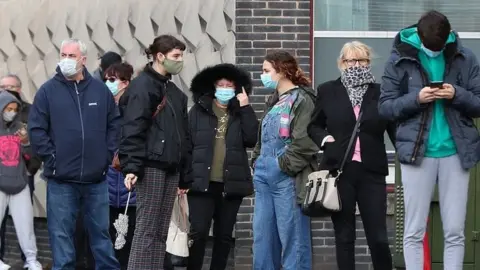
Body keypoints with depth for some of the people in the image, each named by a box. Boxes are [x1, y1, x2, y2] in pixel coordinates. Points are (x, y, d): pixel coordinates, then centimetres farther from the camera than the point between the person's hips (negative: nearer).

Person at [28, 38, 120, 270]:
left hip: (96, 178, 2)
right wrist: (52, 158, -8)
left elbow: (113, 126, 11)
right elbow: (36, 129, -3)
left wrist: (107, 156, 3)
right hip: (61, 180, -2)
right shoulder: (48, 90, -2)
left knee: (101, 231, 12)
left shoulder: (101, 90, 5)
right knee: (61, 234, 3)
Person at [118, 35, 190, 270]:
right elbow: (133, 130, -15)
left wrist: (183, 176, 18)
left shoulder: (174, 91, 19)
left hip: (171, 167, 8)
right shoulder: (142, 86, -6)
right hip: (151, 166, -8)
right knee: (147, 229, -8)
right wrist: (131, 166, -23)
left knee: (161, 232, 7)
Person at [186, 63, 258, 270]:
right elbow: (187, 144, 1)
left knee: (224, 236, 8)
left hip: (231, 184, 2)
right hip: (203, 182, -2)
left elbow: (251, 139, -6)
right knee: (198, 233, -7)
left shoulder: (240, 113, 9)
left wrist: (246, 108, -6)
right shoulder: (198, 111, 4)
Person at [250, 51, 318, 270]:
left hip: (287, 178, -9)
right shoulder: (274, 101, 19)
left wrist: (284, 165, -14)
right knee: (262, 237, 10)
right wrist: (257, 161, 11)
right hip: (264, 176, 9)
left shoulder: (302, 100, -8)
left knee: (292, 237, -5)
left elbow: (304, 142, -17)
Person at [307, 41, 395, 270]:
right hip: (339, 170, 1)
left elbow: (394, 130, 4)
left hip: (371, 172, -1)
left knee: (378, 236, -2)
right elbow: (314, 125, 18)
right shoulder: (328, 91, 7)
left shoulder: (381, 92, 5)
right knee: (344, 235, 6)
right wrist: (323, 138, -2)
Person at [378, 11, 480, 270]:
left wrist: (457, 95, -15)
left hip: (456, 152, 1)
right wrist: (416, 98, -17)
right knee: (414, 231, 2)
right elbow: (385, 107, 0)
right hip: (416, 152, -1)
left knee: (455, 232, 4)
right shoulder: (400, 59, -1)